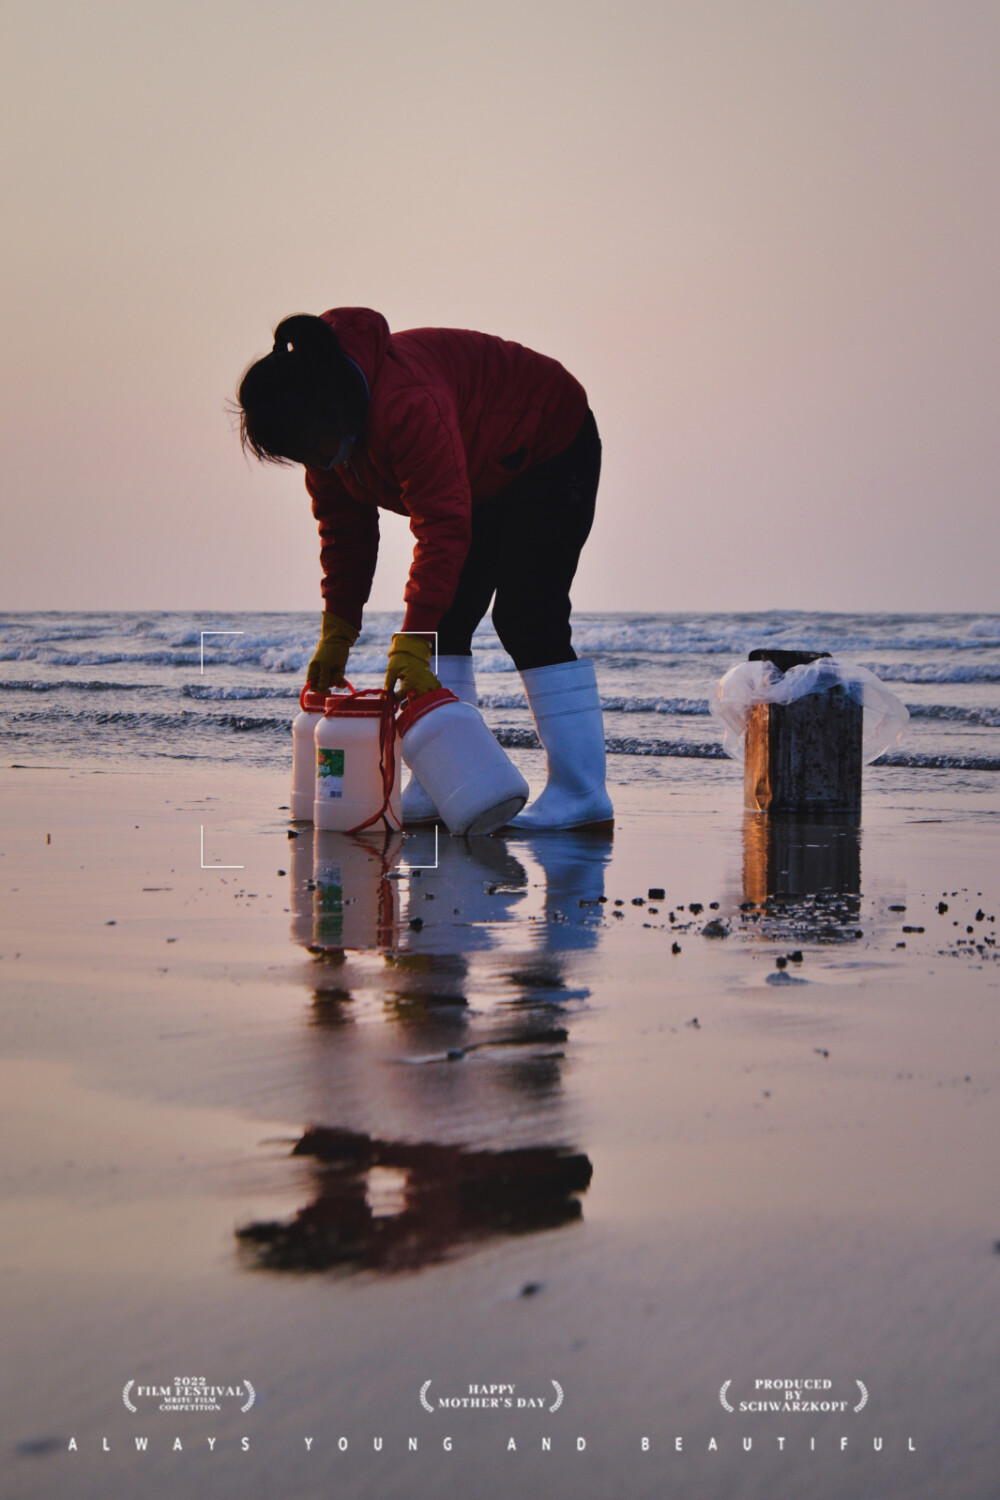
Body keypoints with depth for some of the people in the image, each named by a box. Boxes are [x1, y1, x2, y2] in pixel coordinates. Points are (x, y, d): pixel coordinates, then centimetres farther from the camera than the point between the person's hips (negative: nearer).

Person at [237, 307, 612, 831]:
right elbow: (343, 528, -1)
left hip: (553, 449, -9)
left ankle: (581, 792, -18)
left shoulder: (408, 405, -40)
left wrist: (412, 646, -43)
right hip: (480, 478, 9)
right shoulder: (325, 429, -11)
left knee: (525, 617, -18)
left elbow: (443, 527, -41)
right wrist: (337, 633, -6)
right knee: (445, 621, 0)